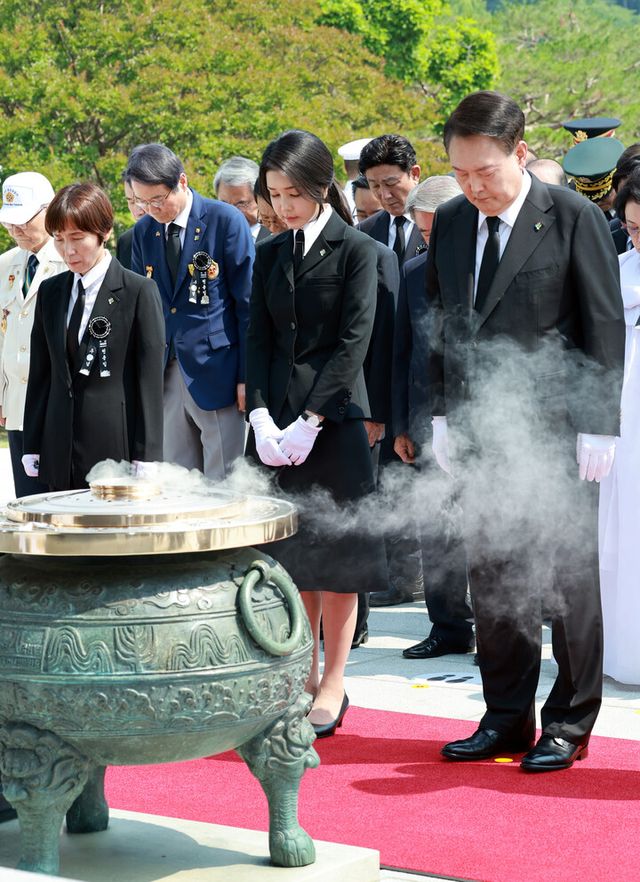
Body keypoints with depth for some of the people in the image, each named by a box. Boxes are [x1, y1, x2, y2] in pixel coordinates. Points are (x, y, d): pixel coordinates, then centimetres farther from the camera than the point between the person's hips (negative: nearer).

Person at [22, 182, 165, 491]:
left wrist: (145, 456, -9)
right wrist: (32, 445, 10)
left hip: (117, 447, -5)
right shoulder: (50, 292, 12)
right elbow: (40, 372, 14)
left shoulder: (139, 292, -4)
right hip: (61, 453, 5)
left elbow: (150, 378, -6)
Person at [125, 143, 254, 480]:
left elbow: (248, 304, -6)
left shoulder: (226, 221, -6)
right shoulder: (143, 231, 10)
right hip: (165, 376, 5)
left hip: (217, 375, -5)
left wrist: (248, 376, -10)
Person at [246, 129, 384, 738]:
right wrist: (262, 416, -6)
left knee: (333, 554, 0)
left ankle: (333, 685, 8)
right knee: (291, 555, 7)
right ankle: (303, 676, 16)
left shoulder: (356, 249, -4)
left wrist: (311, 422, -15)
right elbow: (258, 340, 9)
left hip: (335, 419, -5)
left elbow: (354, 340, -10)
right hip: (275, 419, 5)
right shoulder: (270, 255, 12)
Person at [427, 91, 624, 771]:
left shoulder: (573, 218, -7)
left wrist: (597, 427, -11)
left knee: (567, 581, 2)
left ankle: (569, 723, 13)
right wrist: (443, 414, 9)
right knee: (492, 582, 9)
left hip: (555, 434, -5)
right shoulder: (451, 223, 8)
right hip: (479, 432, 5)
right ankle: (506, 719, 19)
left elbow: (605, 327, -7)